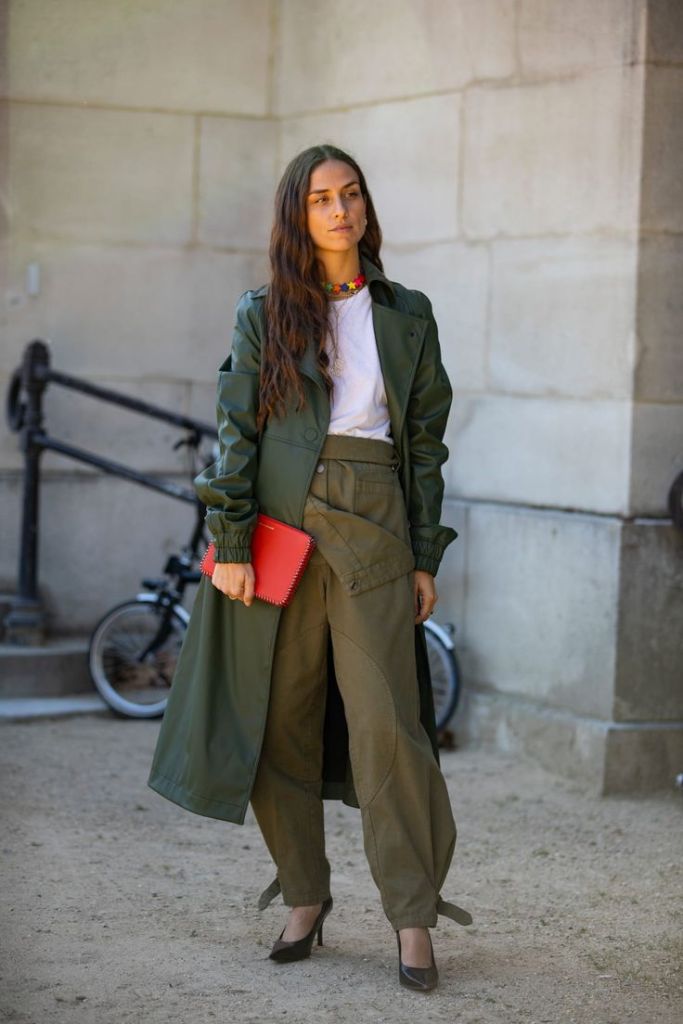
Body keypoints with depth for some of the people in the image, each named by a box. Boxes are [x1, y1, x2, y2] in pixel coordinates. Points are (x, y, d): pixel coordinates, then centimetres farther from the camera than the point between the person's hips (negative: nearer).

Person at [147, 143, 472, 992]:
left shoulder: (408, 316, 11)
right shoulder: (265, 314, 7)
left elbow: (425, 442, 12)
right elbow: (235, 433, 3)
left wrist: (425, 561, 7)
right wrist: (230, 543, -6)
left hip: (373, 532, 0)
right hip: (281, 530, 0)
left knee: (386, 722, -8)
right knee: (281, 723, 3)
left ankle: (412, 918, -2)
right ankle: (303, 899, 16)